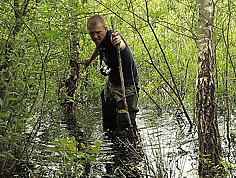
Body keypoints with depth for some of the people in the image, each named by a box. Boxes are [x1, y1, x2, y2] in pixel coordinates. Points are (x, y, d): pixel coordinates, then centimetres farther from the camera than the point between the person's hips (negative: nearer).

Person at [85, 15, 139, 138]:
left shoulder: (112, 37, -29)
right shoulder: (100, 40, -4)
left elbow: (122, 46, -54)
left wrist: (119, 43, -79)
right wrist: (89, 61, 41)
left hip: (127, 86, -8)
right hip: (111, 83, 8)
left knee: (126, 128, -14)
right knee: (108, 125, 19)